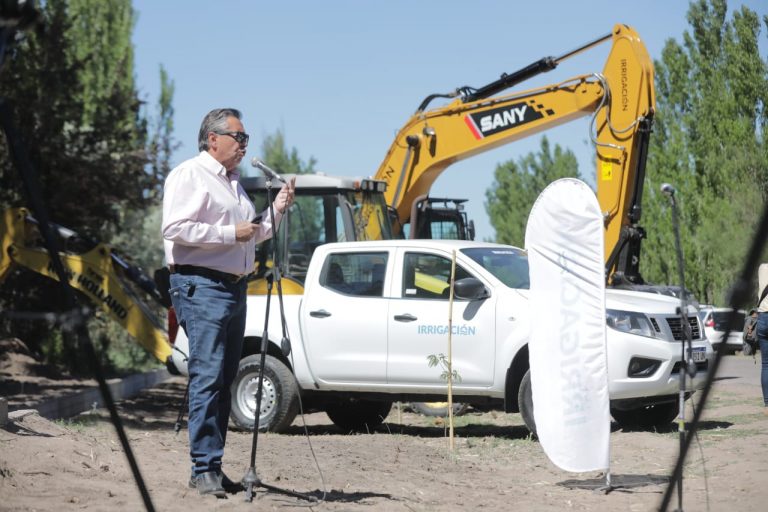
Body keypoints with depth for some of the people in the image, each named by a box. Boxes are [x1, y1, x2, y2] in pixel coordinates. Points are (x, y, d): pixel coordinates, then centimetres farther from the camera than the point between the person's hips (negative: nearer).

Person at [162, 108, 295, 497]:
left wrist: (275, 211, 17)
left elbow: (250, 237, 32)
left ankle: (212, 467, 12)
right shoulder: (190, 175, -4)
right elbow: (175, 228, -18)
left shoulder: (233, 182, 24)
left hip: (234, 287, 9)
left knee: (224, 381, 8)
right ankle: (204, 469, -15)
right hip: (201, 287, -9)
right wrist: (231, 234, -16)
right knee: (207, 377, -14)